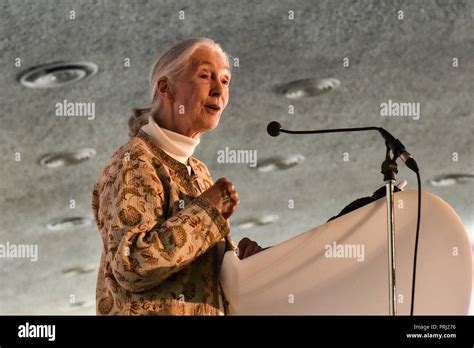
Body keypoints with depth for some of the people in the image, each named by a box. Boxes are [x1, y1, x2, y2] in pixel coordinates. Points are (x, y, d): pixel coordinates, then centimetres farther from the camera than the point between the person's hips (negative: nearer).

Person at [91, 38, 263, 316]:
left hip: (209, 309, 8)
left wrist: (238, 257, -3)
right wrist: (205, 210, -20)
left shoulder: (198, 171, 9)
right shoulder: (134, 163, -14)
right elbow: (132, 265, -26)